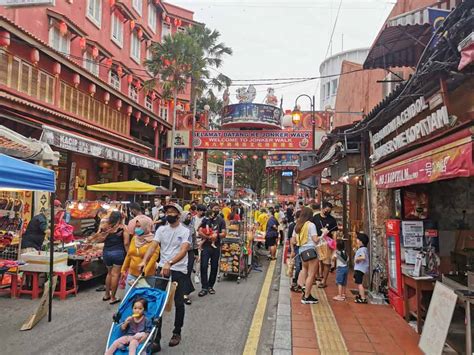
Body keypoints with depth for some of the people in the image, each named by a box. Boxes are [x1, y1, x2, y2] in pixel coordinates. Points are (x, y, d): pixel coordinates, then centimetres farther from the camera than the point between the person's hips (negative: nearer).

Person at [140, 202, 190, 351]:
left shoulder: (185, 231, -7)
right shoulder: (161, 230, 5)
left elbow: (183, 251, -20)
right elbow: (153, 246, -6)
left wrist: (169, 263, -36)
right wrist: (144, 261, -25)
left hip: (179, 270, -3)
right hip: (162, 268, 3)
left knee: (178, 302, 10)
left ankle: (177, 333, 30)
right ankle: (156, 338, 6)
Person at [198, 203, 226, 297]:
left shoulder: (221, 220, 6)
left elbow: (223, 234, 0)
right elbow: (200, 232, -7)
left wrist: (217, 235, -19)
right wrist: (209, 237, -20)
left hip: (216, 246, 2)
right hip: (206, 246, -2)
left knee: (214, 267, 7)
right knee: (204, 266, -7)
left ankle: (210, 286, 22)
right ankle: (204, 288, 0)